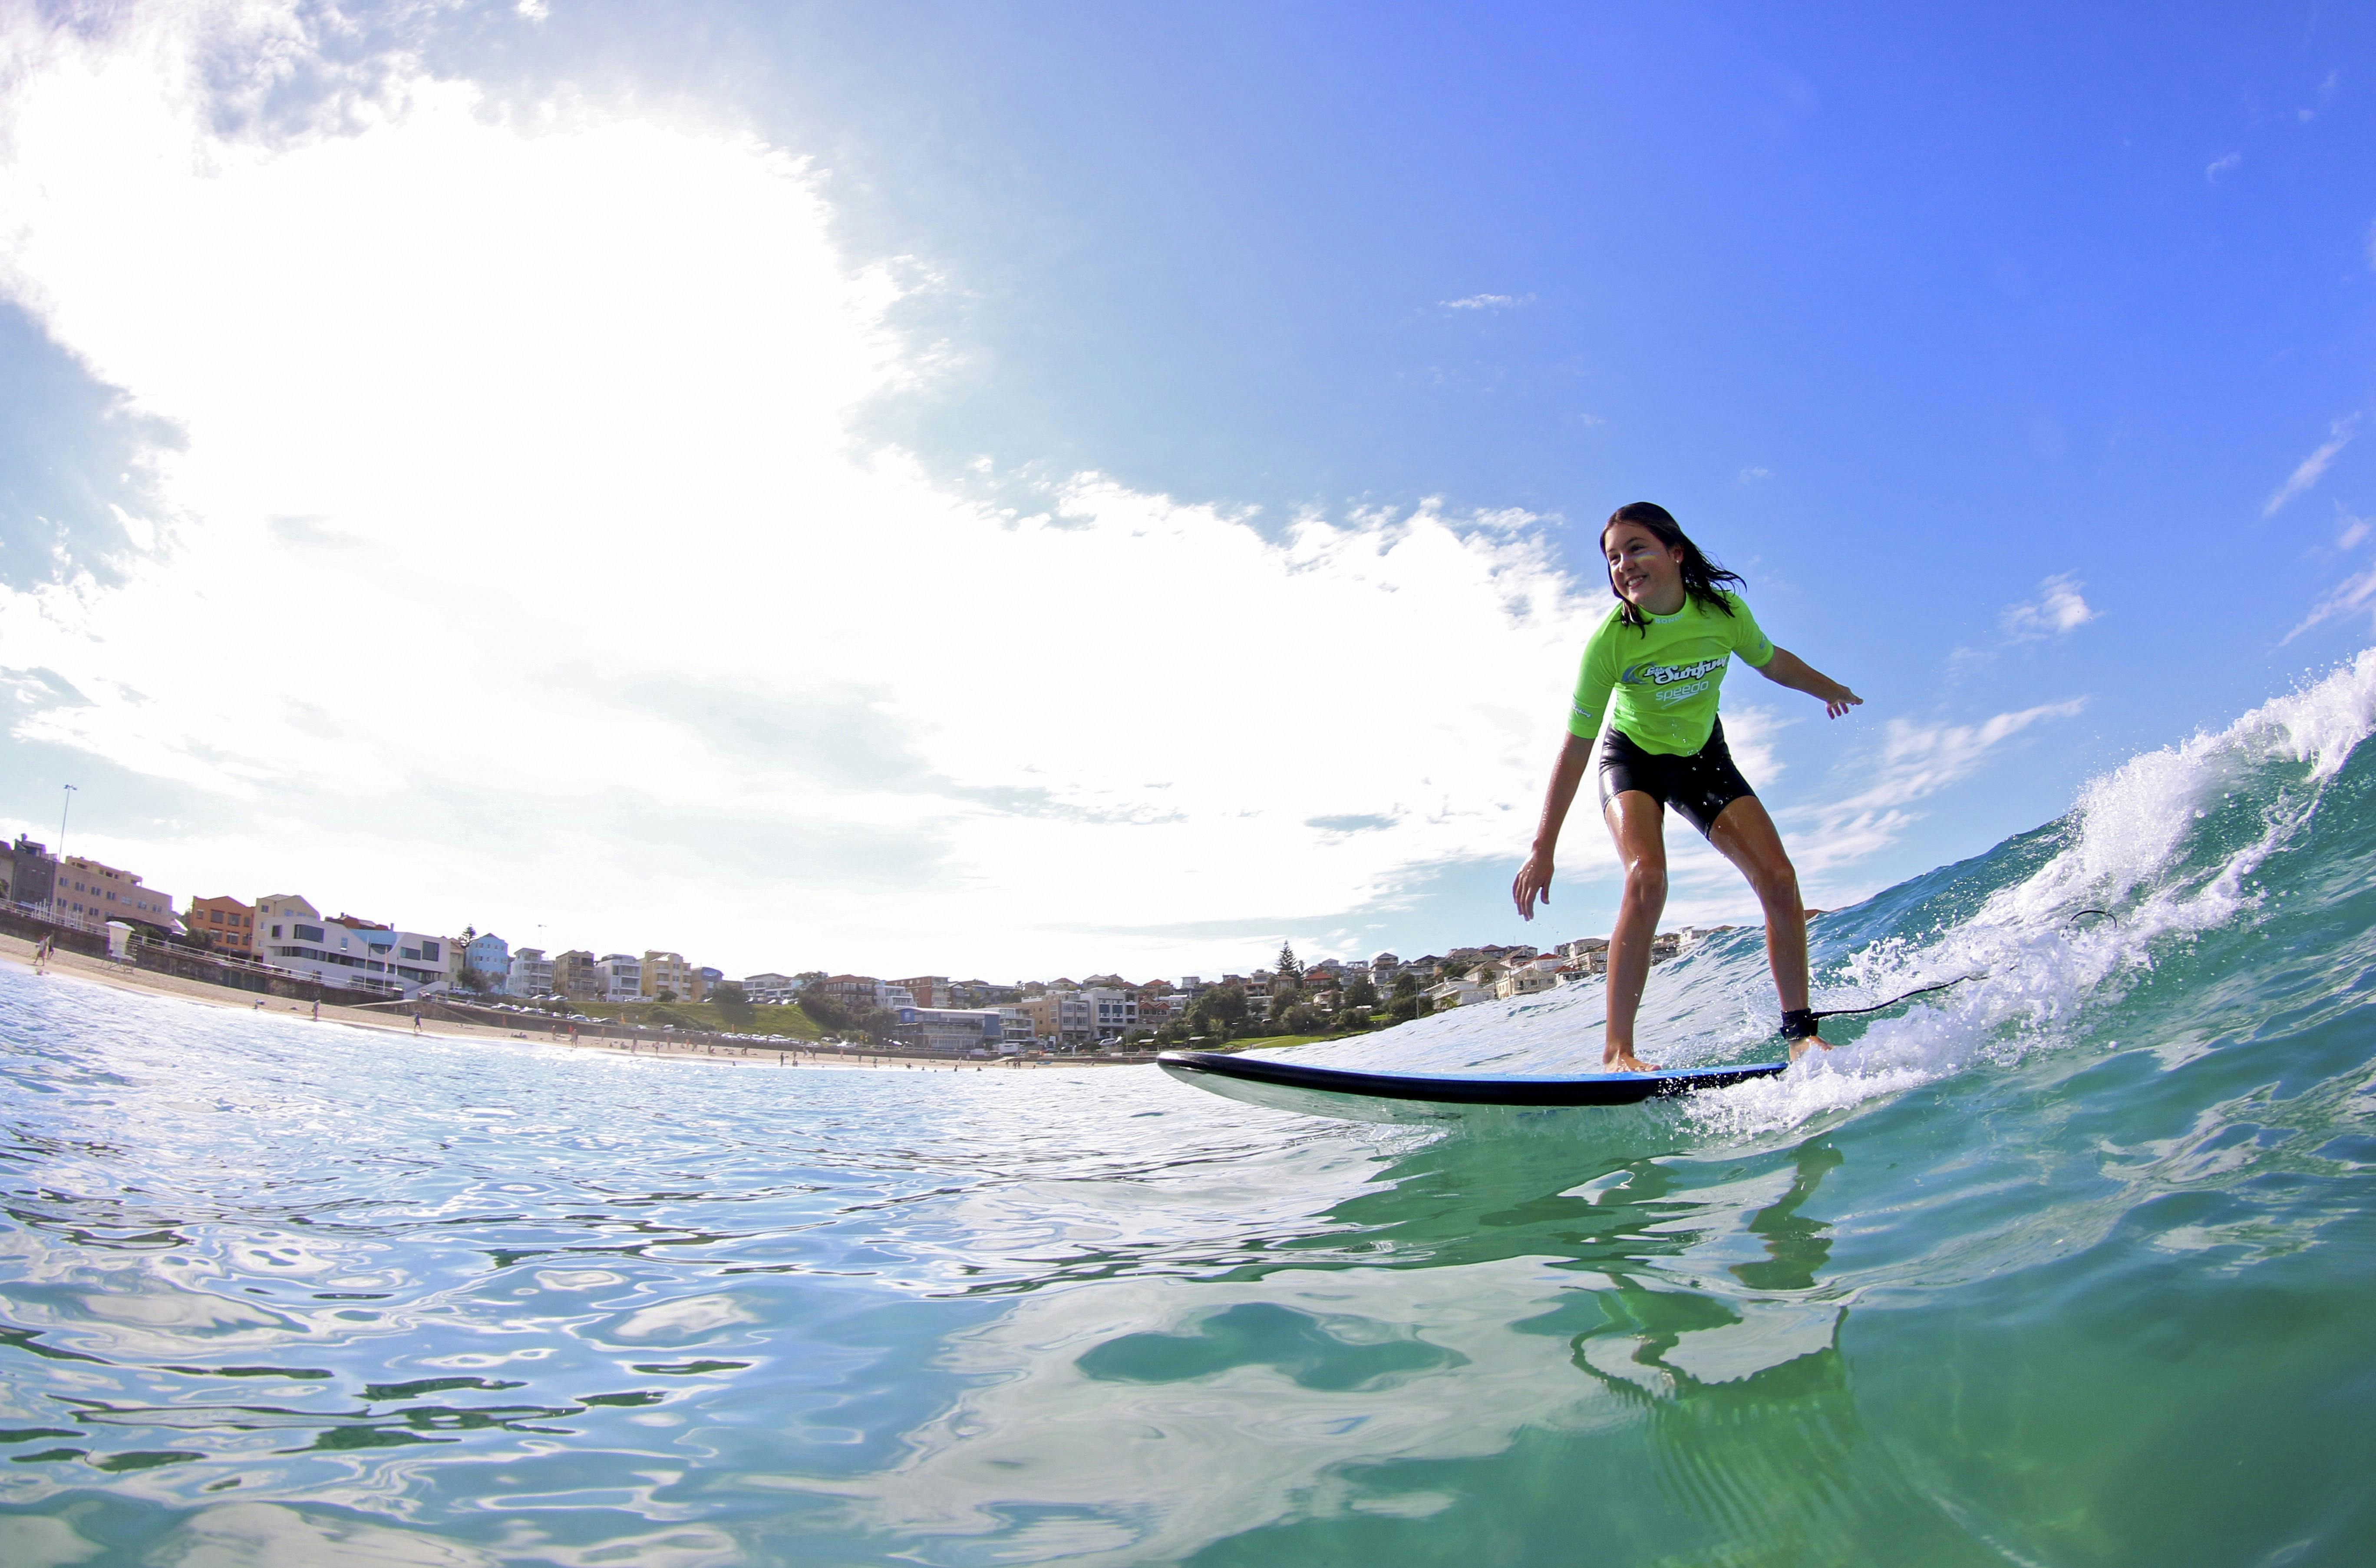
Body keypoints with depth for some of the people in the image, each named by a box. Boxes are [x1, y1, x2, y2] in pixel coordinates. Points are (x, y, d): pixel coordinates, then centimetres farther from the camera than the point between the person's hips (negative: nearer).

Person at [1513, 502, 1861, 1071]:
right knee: (1646, 877, -29)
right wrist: (1543, 849, -22)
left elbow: (1771, 662, 6)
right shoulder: (1609, 642, -26)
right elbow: (1575, 749, -22)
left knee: (1778, 879, -10)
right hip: (1633, 758, -3)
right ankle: (1617, 1052, -25)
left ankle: (1800, 1031, 8)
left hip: (1702, 757, 4)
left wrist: (1831, 690, 25)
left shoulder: (1724, 609, -19)